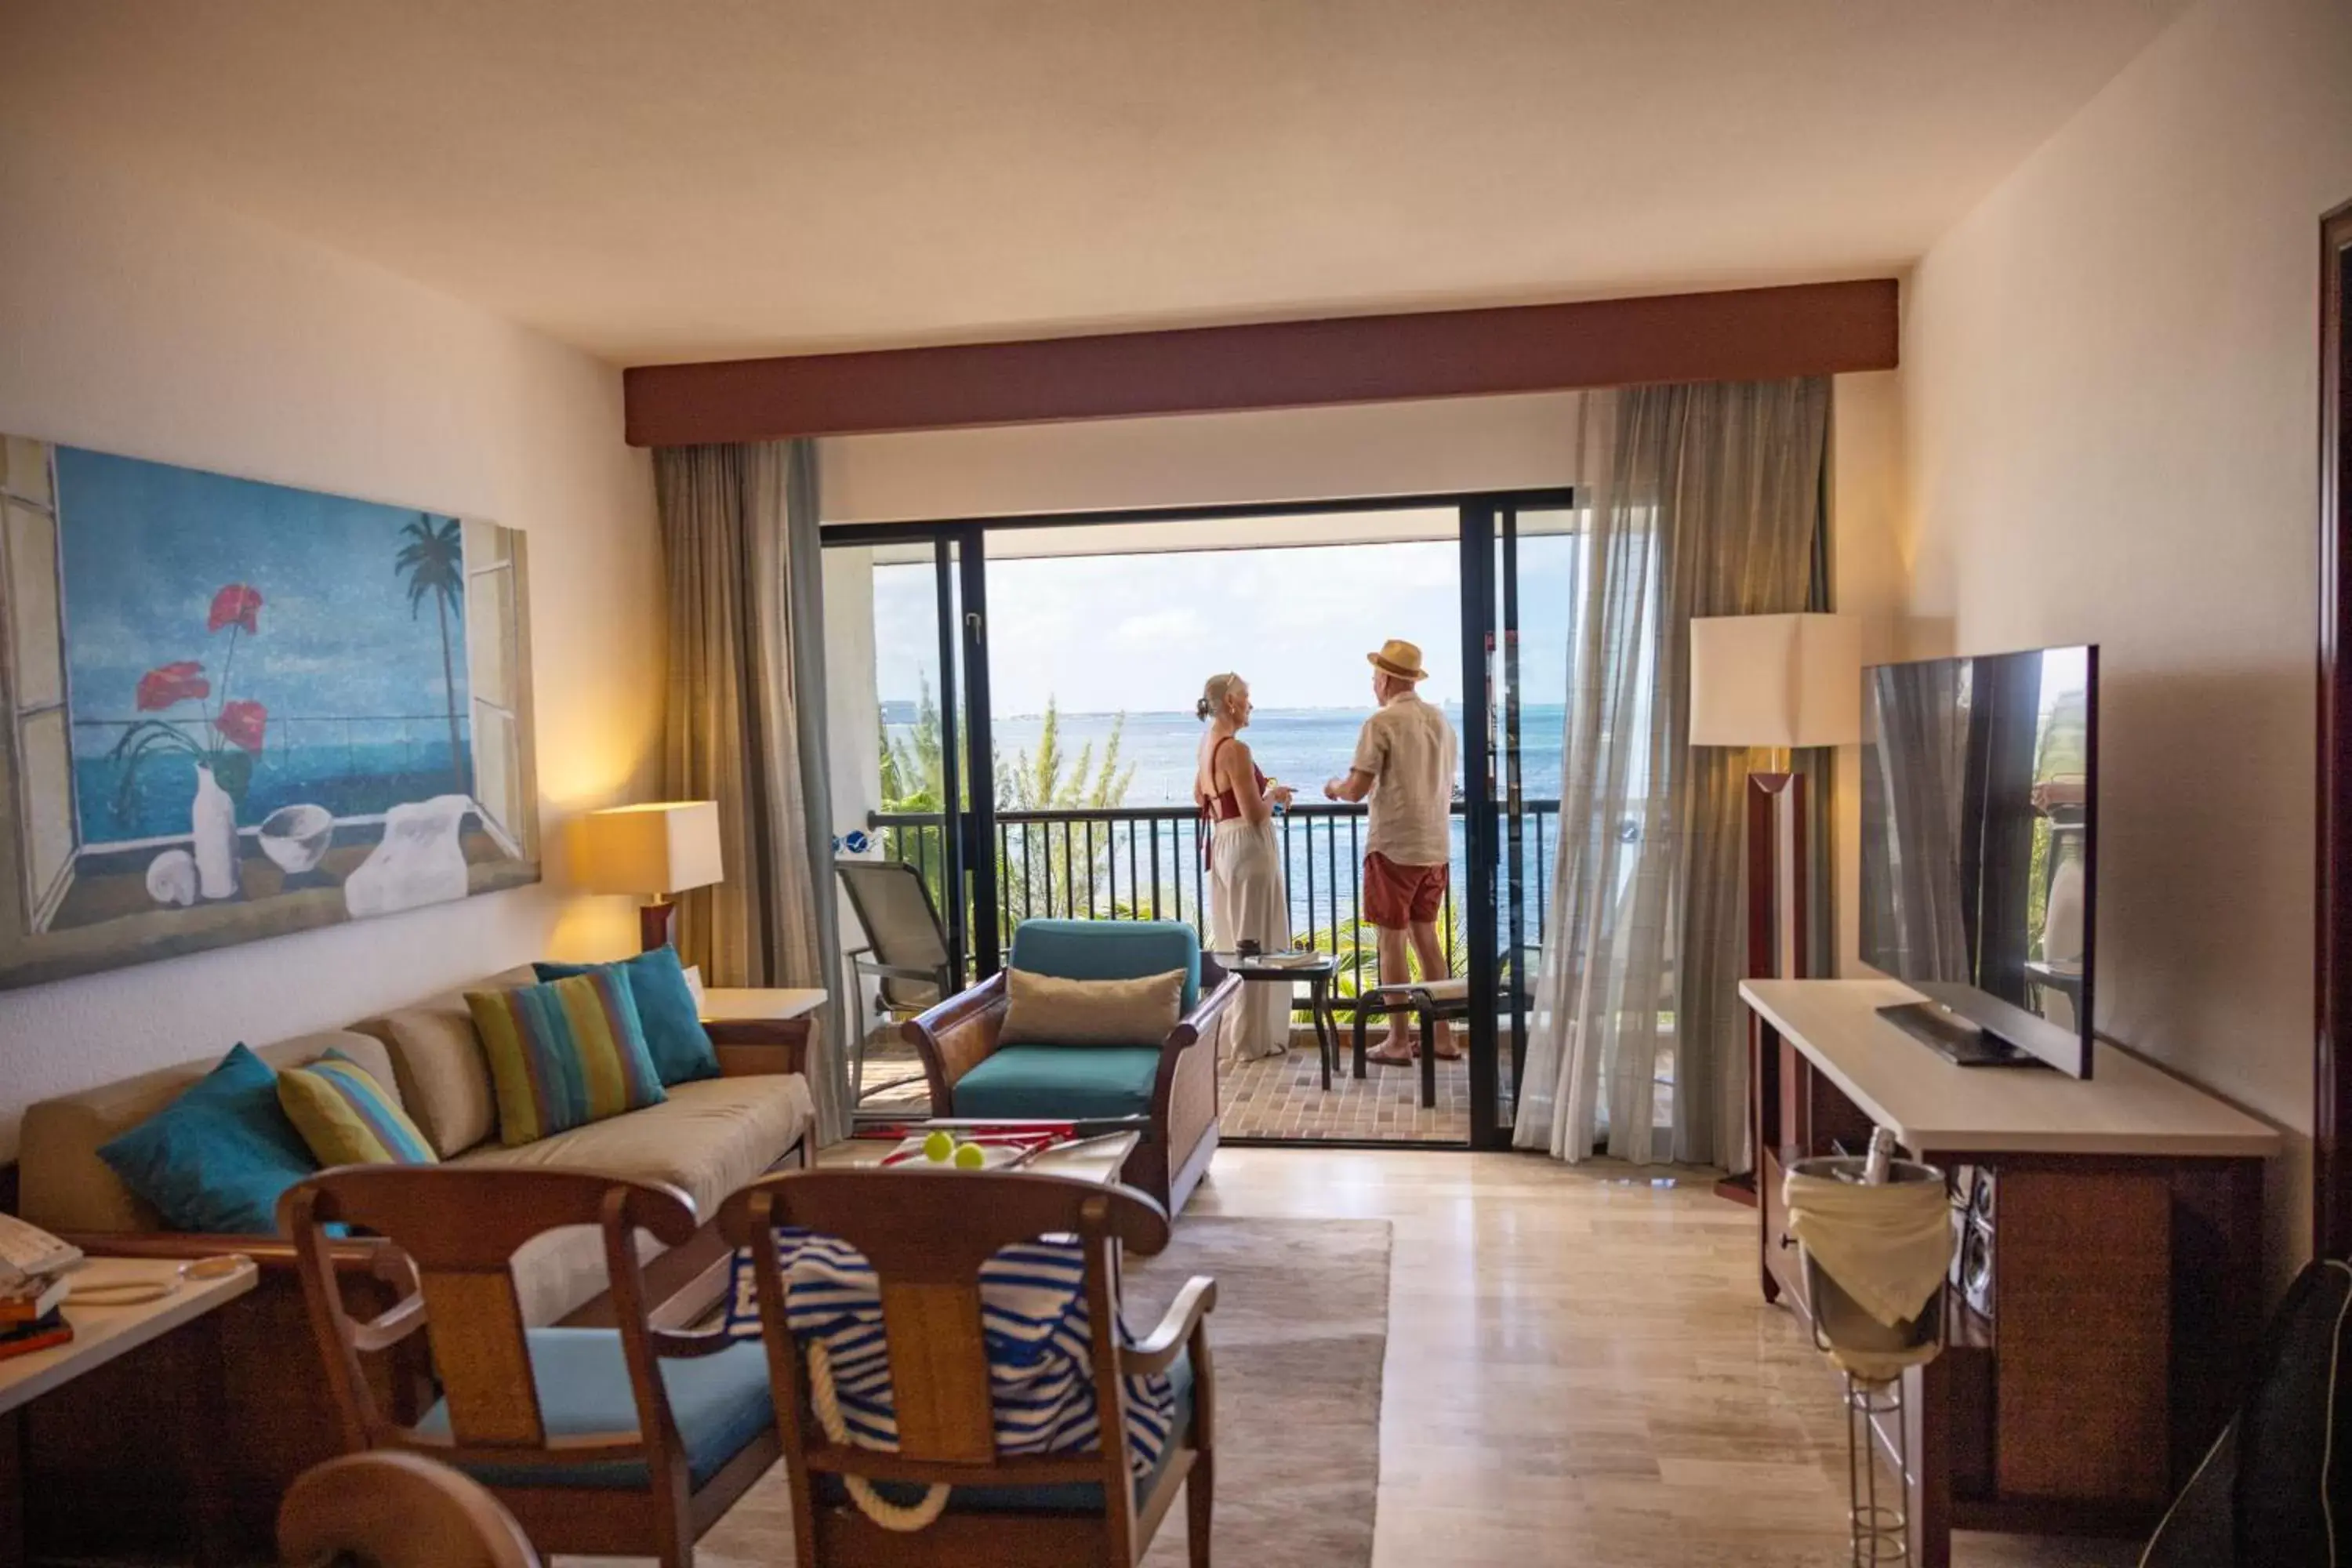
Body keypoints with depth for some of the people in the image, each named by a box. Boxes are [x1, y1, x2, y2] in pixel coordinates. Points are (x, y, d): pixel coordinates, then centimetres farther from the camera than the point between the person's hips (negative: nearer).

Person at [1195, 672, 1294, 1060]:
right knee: (1257, 944, 0)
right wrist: (1274, 795, -2)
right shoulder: (1235, 749, -19)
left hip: (1221, 845, 9)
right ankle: (1254, 1039, 7)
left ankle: (1227, 1032, 25)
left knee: (1229, 942, 16)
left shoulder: (1208, 744, 8)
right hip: (1248, 847, -9)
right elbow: (1255, 814, -21)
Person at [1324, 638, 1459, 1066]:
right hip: (1436, 846, 7)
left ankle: (1398, 1042, 7)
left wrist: (1334, 787, 7)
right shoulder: (1440, 719, 9)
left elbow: (1356, 790, -15)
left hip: (1394, 847, -7)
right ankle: (1442, 1035, 19)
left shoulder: (1382, 723, -13)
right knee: (1426, 936, 16)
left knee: (1392, 942, 2)